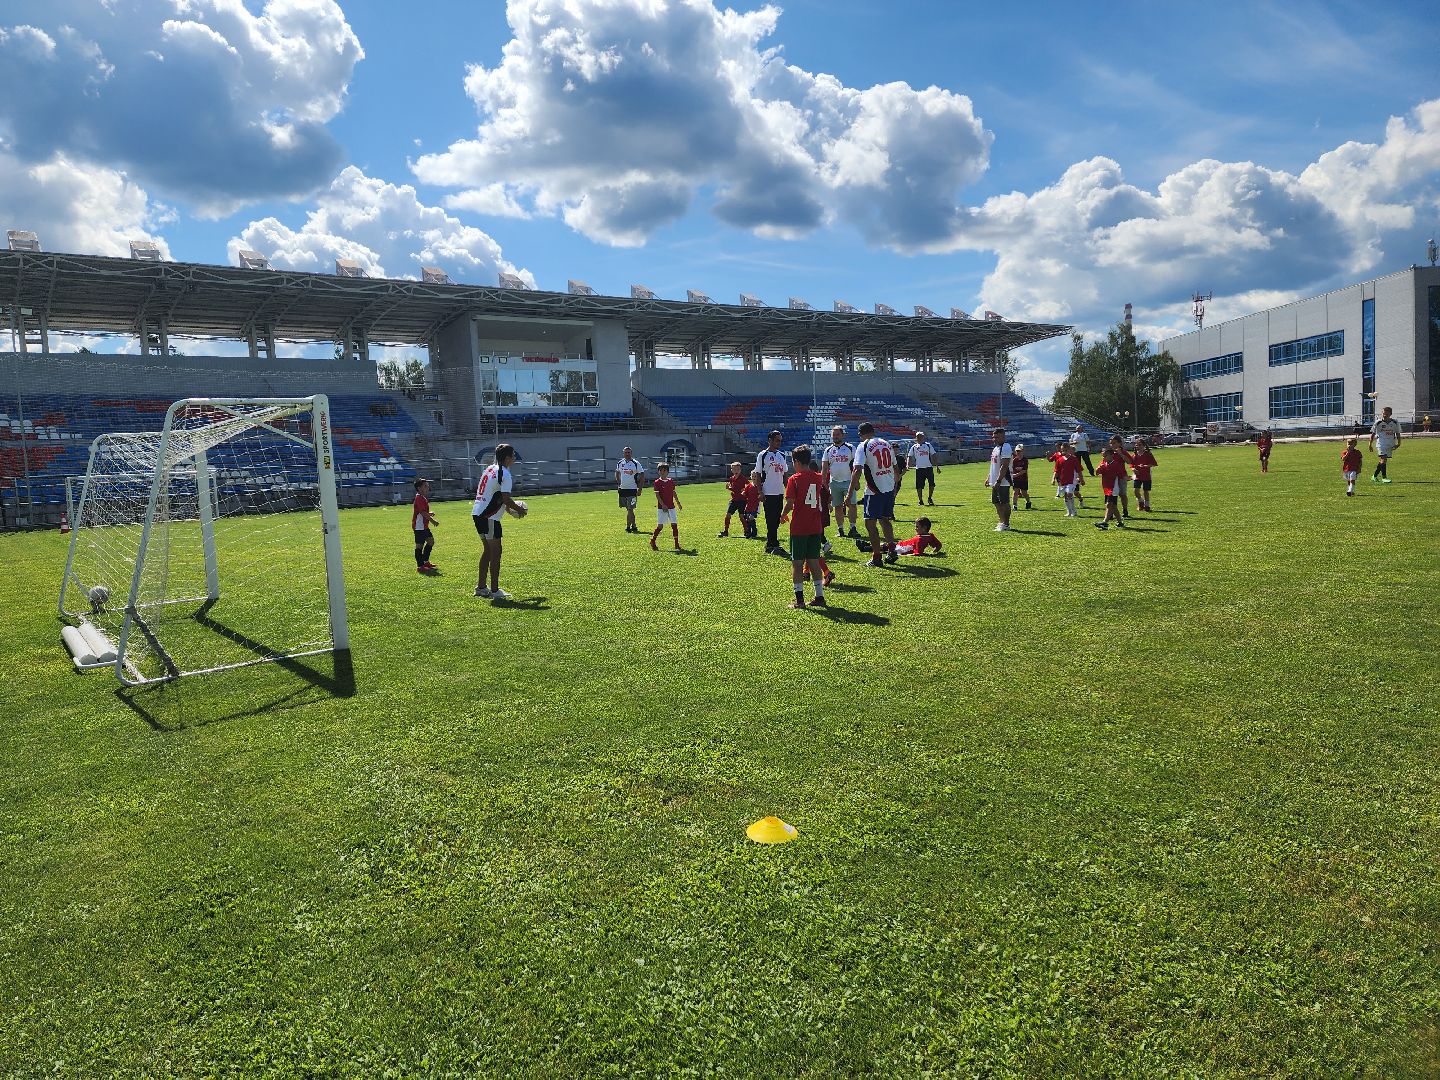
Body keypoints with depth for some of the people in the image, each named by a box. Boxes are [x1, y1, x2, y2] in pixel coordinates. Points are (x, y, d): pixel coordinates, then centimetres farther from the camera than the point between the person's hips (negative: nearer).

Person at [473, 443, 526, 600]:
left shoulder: (490, 469, 15)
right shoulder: (505, 474, -14)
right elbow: (506, 499, -20)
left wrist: (508, 508, 21)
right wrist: (519, 509, -3)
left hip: (478, 513, 9)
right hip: (489, 517, -9)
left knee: (487, 550, 17)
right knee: (495, 552, -4)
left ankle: (481, 587, 22)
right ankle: (495, 591, -1)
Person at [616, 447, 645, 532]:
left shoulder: (636, 463, -6)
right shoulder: (619, 463, 8)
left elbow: (642, 476, -5)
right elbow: (617, 473, 25)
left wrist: (639, 488, -10)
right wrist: (618, 483, 13)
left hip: (632, 489, -5)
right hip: (622, 489, 5)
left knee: (630, 509, -8)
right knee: (628, 509, 11)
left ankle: (628, 527, -2)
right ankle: (634, 526, 20)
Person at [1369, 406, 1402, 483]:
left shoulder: (1395, 422, 1)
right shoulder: (1378, 422, -6)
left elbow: (1398, 433, 10)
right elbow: (1373, 433, 3)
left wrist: (1398, 443, 3)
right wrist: (1370, 444, 3)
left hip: (1390, 444, 4)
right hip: (1381, 442, -4)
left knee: (1383, 460, 7)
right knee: (1384, 459, -17)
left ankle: (1374, 476, 20)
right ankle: (1384, 477, -16)